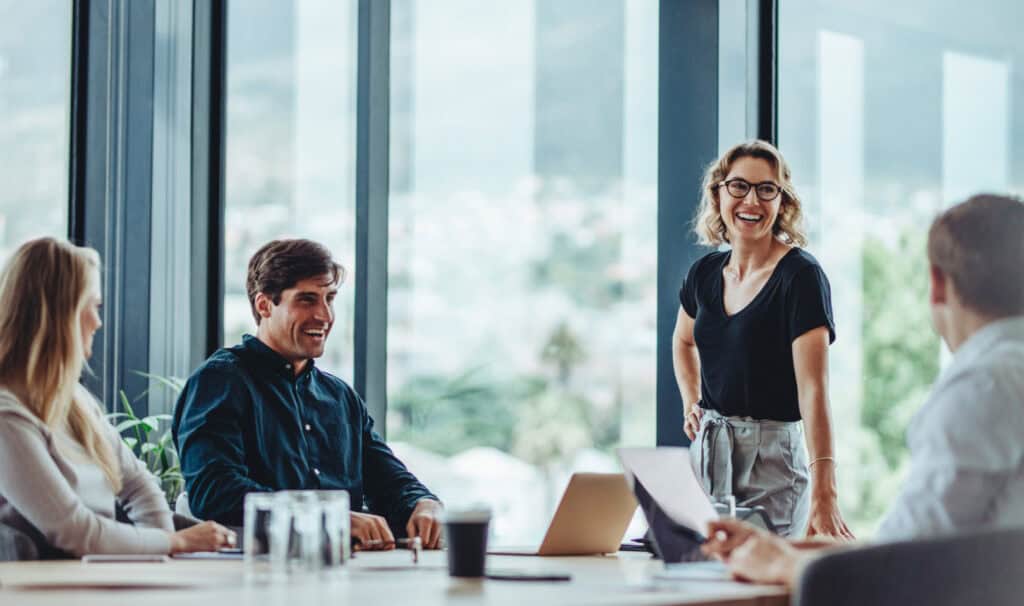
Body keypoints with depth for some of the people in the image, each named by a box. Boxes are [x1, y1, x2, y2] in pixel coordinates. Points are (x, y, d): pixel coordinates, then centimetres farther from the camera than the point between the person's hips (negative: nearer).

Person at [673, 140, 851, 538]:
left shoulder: (800, 276, -13)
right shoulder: (705, 273, 6)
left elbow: (813, 388, -23)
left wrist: (823, 494, -32)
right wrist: (691, 404, 12)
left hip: (772, 458, -6)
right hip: (706, 452, 6)